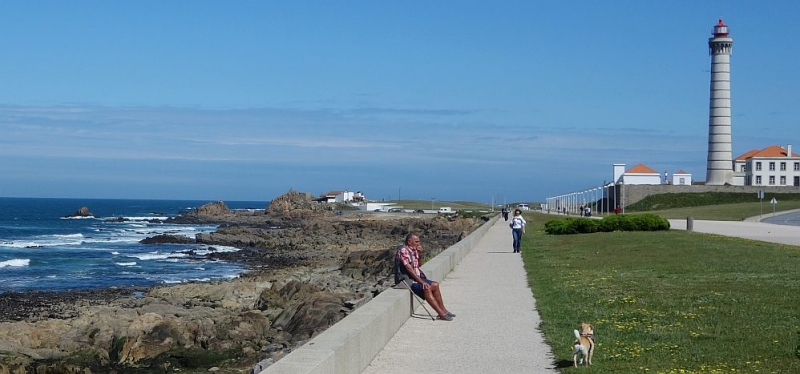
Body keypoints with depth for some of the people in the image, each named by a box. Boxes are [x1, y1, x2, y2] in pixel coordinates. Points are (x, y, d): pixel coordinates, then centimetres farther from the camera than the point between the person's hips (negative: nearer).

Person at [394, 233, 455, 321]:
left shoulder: (413, 250, 12)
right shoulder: (403, 250, -17)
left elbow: (417, 266, 19)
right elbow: (408, 268, -22)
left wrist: (420, 254, 1)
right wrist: (422, 282, -23)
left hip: (415, 277, 10)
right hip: (406, 279, -10)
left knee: (435, 285, 2)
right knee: (426, 288, -26)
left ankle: (443, 310, 7)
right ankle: (441, 313, -26)